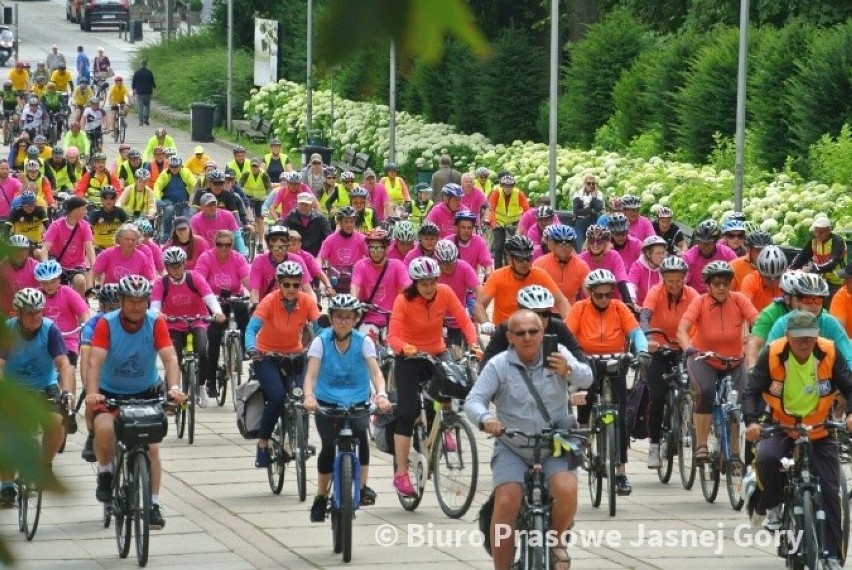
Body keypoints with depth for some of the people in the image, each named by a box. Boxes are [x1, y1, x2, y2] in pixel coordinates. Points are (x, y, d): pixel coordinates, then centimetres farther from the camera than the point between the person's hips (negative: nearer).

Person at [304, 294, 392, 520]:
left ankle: (363, 487, -20)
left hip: (357, 404, 0)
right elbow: (311, 373, -15)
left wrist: (381, 394, -36)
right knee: (329, 445, -21)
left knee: (360, 432, -30)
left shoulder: (363, 341, -4)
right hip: (326, 404, 0)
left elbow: (375, 371, -16)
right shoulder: (321, 341, -6)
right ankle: (321, 498, -2)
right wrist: (309, 396, -36)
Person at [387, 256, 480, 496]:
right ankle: (401, 474, -5)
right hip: (409, 359, -3)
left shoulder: (445, 293, -12)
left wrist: (473, 343, -31)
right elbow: (393, 336, -27)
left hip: (437, 354, 3)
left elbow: (464, 320, -13)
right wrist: (404, 348, -49)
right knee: (407, 413, -9)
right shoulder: (404, 300, -20)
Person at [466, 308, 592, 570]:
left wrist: (569, 370, -35)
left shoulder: (557, 354, -2)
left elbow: (586, 379, -11)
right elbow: (474, 400, -13)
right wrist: (485, 419, -36)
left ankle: (556, 539, 4)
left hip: (555, 447, 0)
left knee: (566, 490, -26)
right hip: (512, 449, 0)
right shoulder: (498, 365, -7)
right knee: (506, 504, -20)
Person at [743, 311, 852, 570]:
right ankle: (772, 507, -4)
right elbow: (752, 391, -17)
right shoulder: (772, 355, -17)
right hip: (780, 428, -1)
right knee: (767, 457, -33)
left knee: (829, 491, -3)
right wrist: (751, 421, -35)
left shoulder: (829, 354, -14)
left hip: (820, 432, 1)